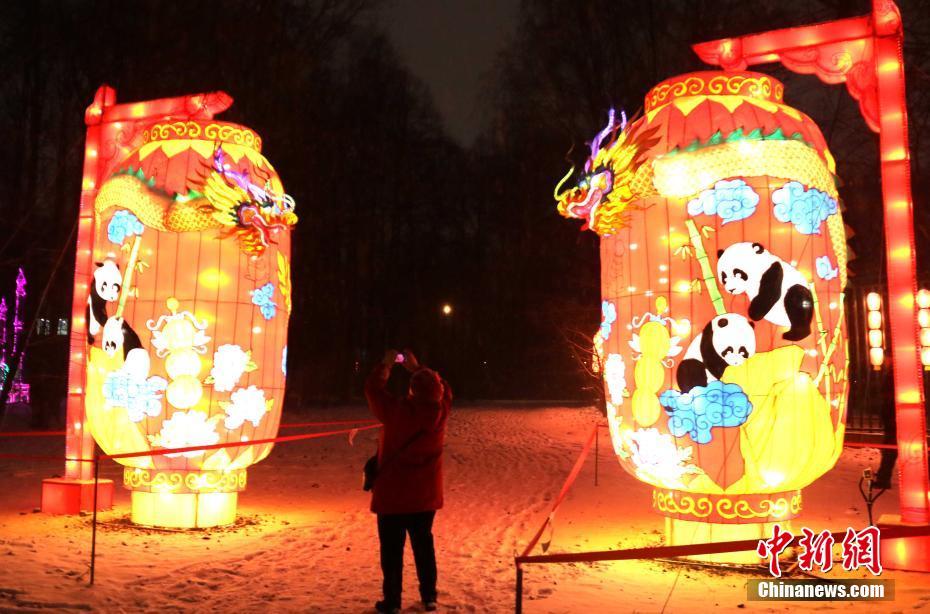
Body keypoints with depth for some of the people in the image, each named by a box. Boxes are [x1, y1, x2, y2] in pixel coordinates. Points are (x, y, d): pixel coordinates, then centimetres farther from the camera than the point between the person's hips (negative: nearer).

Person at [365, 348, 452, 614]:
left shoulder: (397, 411, -21)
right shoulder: (441, 410, -10)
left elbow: (373, 389, -5)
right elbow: (442, 388, 12)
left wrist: (386, 365, 8)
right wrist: (416, 367, 16)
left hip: (392, 495, -4)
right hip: (425, 496, 4)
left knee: (392, 549, 7)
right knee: (424, 545, 17)